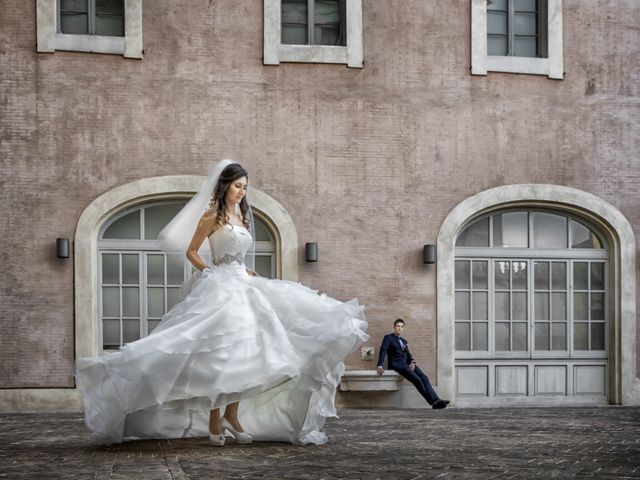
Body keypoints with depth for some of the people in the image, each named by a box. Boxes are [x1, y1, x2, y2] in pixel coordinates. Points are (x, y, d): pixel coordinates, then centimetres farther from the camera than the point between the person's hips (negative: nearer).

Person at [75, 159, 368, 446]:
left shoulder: (242, 217, 17)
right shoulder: (212, 216, -3)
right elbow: (191, 252, -1)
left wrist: (250, 274, 9)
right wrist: (210, 273, -12)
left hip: (243, 287, 7)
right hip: (220, 288, -7)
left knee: (244, 352, 2)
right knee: (220, 353, -11)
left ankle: (232, 415, 8)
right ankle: (214, 421, -6)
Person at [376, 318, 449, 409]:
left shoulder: (404, 341, 28)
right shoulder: (388, 338, 8)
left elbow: (408, 354, 19)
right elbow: (383, 351, -4)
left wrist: (412, 362, -4)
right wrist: (380, 366, -18)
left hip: (406, 364, 7)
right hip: (397, 364, -7)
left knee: (424, 378, -17)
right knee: (416, 379, -24)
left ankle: (435, 400, -28)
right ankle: (432, 402, -26)